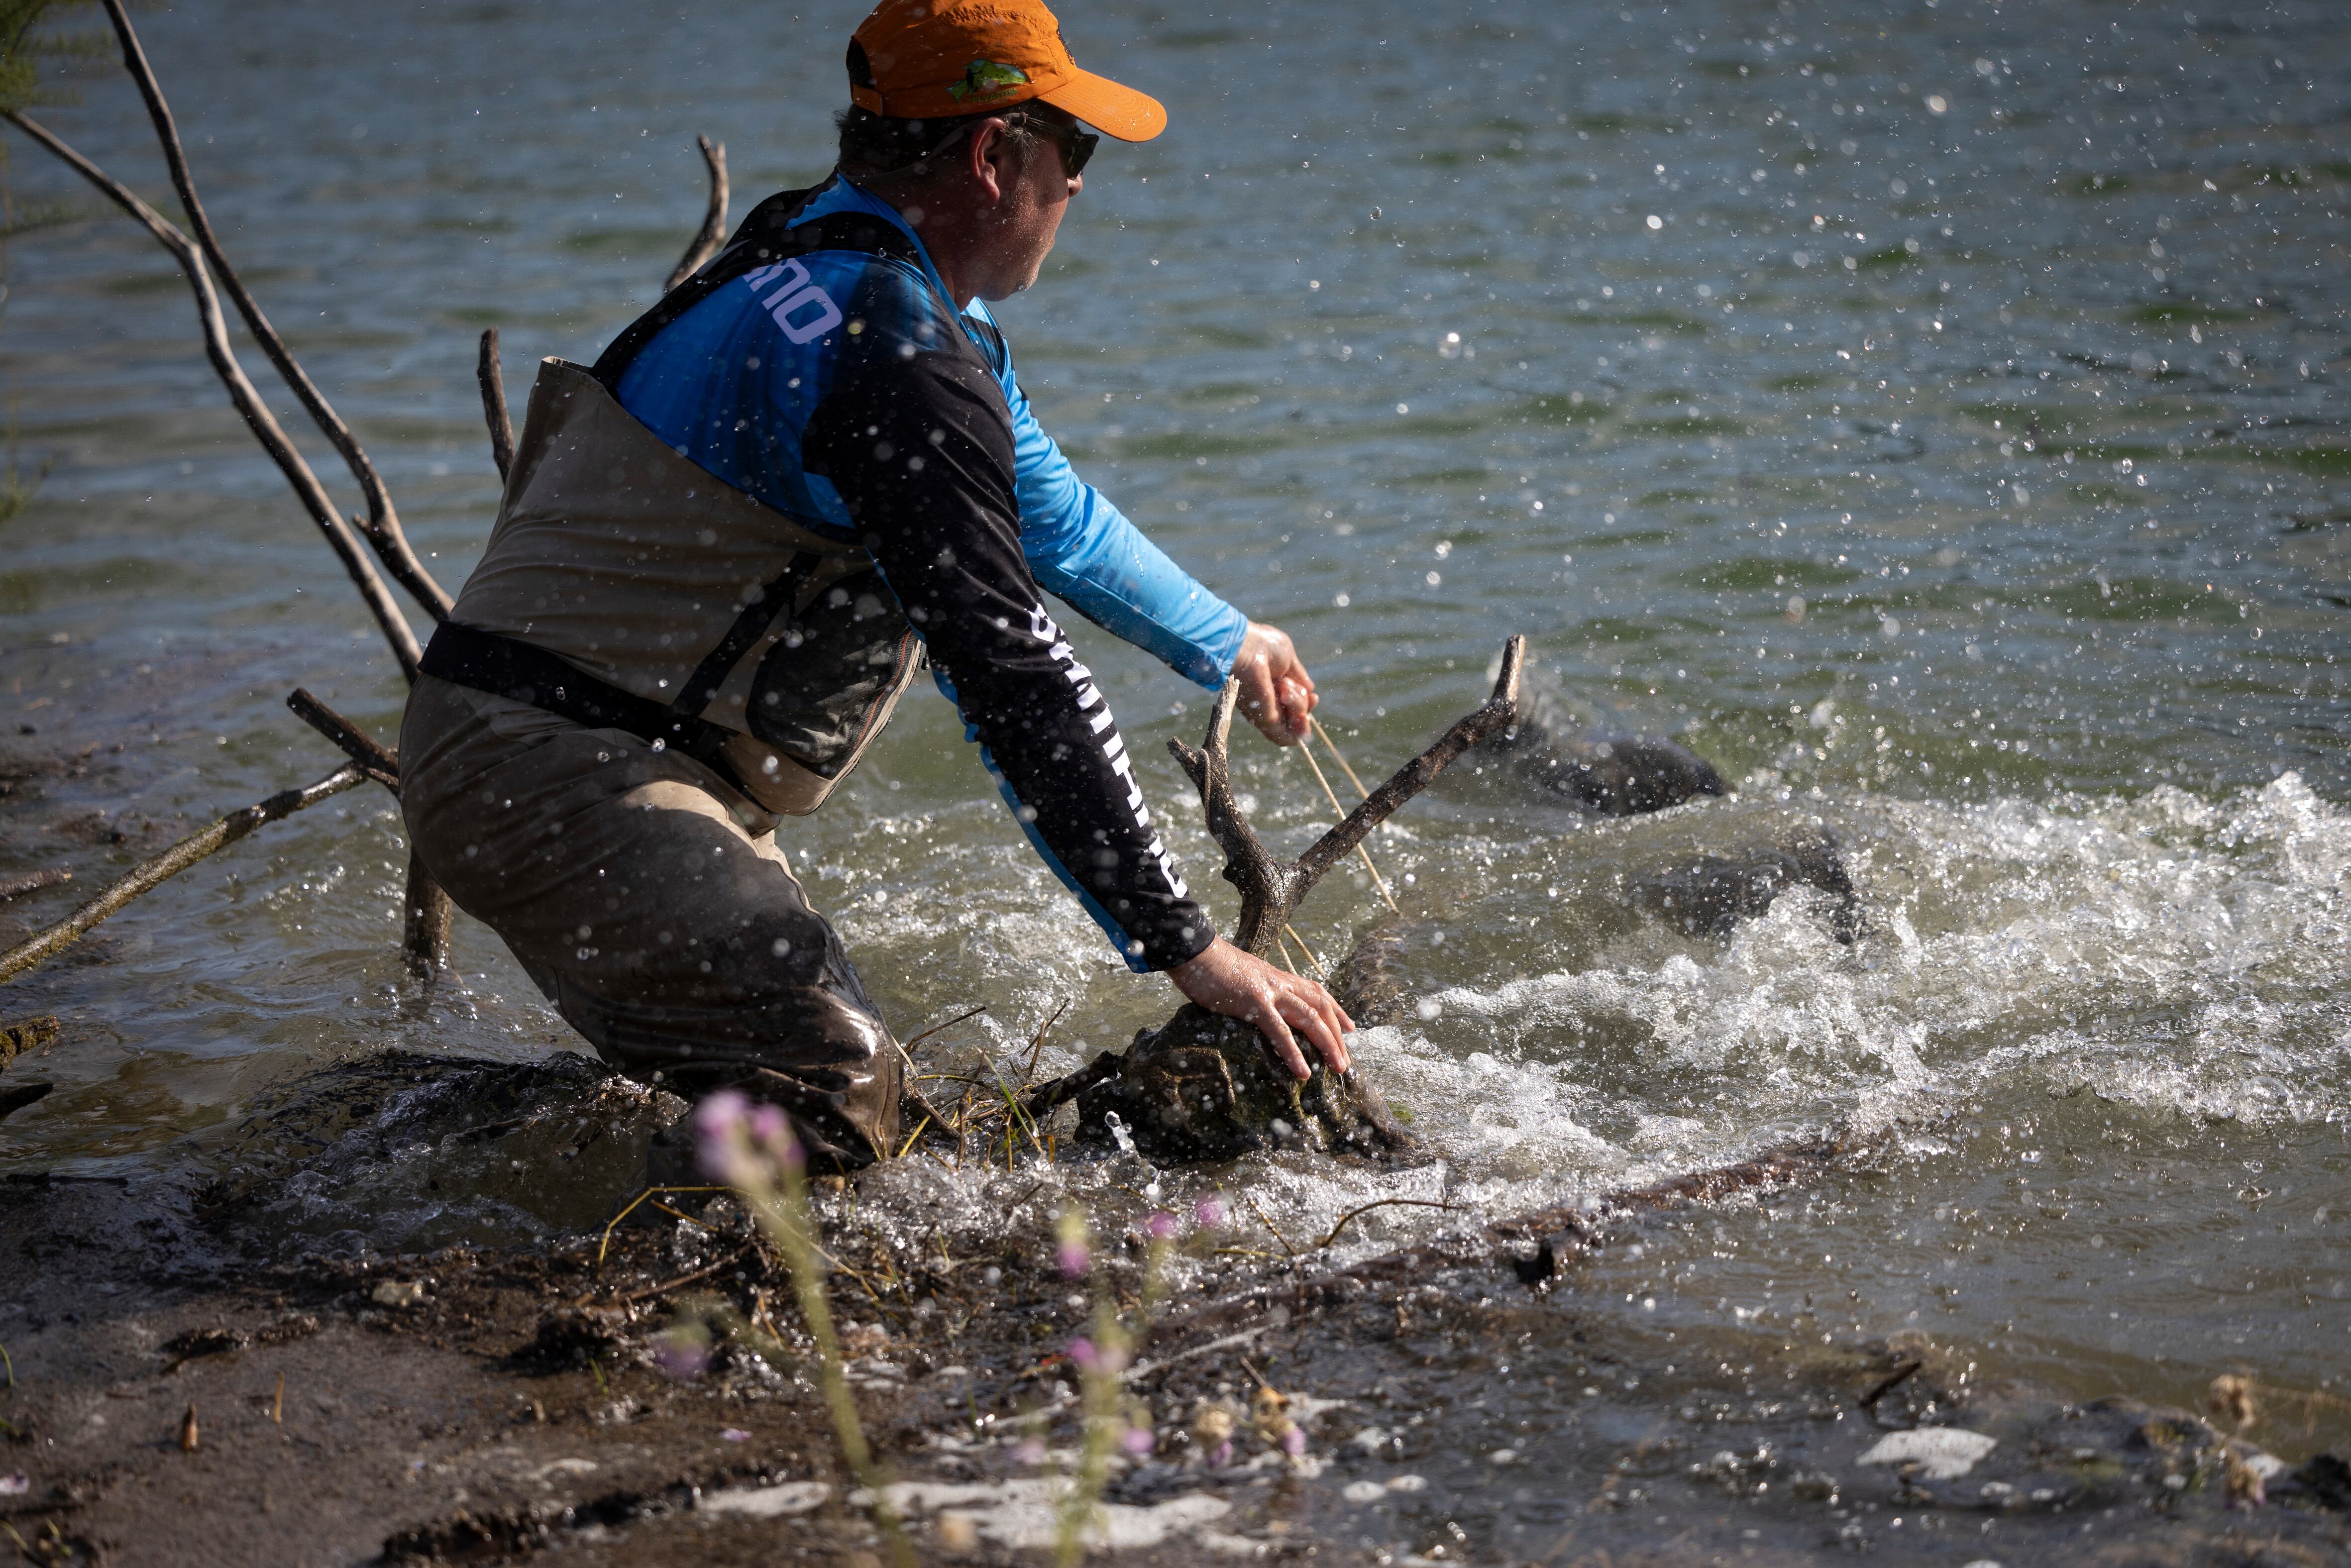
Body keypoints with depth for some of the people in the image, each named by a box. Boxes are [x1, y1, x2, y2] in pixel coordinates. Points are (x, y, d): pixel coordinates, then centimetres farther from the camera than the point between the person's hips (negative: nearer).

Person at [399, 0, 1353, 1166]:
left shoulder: (826, 262, 17)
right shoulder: (900, 351, -18)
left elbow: (1044, 506, 32)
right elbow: (1013, 680, -21)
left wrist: (1221, 640, 44)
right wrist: (1188, 950, -17)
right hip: (557, 785, -11)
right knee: (841, 1091, -22)